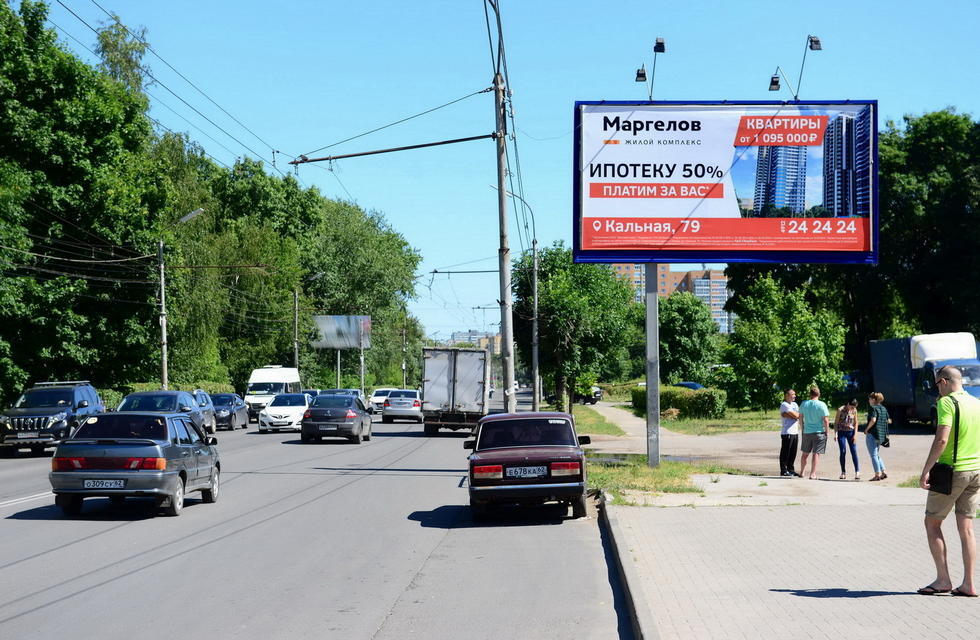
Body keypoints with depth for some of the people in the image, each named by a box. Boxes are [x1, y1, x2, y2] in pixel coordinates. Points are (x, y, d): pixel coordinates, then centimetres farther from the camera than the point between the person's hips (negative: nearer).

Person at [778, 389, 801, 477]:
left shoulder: (794, 404, 17)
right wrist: (796, 414, 6)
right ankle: (784, 471, 1)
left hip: (795, 432, 8)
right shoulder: (784, 405, -8)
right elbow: (795, 415, -15)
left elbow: (799, 416, 1)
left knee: (793, 453, 10)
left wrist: (787, 415, -10)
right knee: (785, 452, -3)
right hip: (787, 432, -8)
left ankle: (791, 470, 17)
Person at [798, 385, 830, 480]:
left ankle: (802, 472, 26)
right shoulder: (821, 405, -11)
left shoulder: (804, 404, 2)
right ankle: (813, 474, -3)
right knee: (816, 454, 0)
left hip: (806, 432, 4)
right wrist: (827, 431, -1)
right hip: (819, 432, -4)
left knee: (805, 453, 17)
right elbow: (826, 420, -12)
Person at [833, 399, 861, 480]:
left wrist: (855, 434, -1)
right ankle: (843, 472, 4)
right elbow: (836, 422, -3)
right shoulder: (840, 410, -7)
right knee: (843, 452, -4)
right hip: (841, 433, -2)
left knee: (854, 452, -6)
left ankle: (857, 471, -5)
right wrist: (835, 434, -10)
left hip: (851, 432, 2)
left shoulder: (854, 411, 2)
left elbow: (856, 423, 8)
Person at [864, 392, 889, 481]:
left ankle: (877, 475, -2)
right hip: (881, 435, 8)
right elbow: (888, 420, 14)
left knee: (873, 455, -2)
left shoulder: (873, 408, -14)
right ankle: (883, 472, 16)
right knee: (876, 454, 20)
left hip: (872, 434, -8)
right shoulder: (883, 408, 11)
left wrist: (867, 429, -15)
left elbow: (873, 420, -26)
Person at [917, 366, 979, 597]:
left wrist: (925, 470, -17)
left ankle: (943, 580, 3)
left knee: (932, 522, 6)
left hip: (951, 471, -6)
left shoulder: (946, 402, -12)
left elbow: (941, 440, -21)